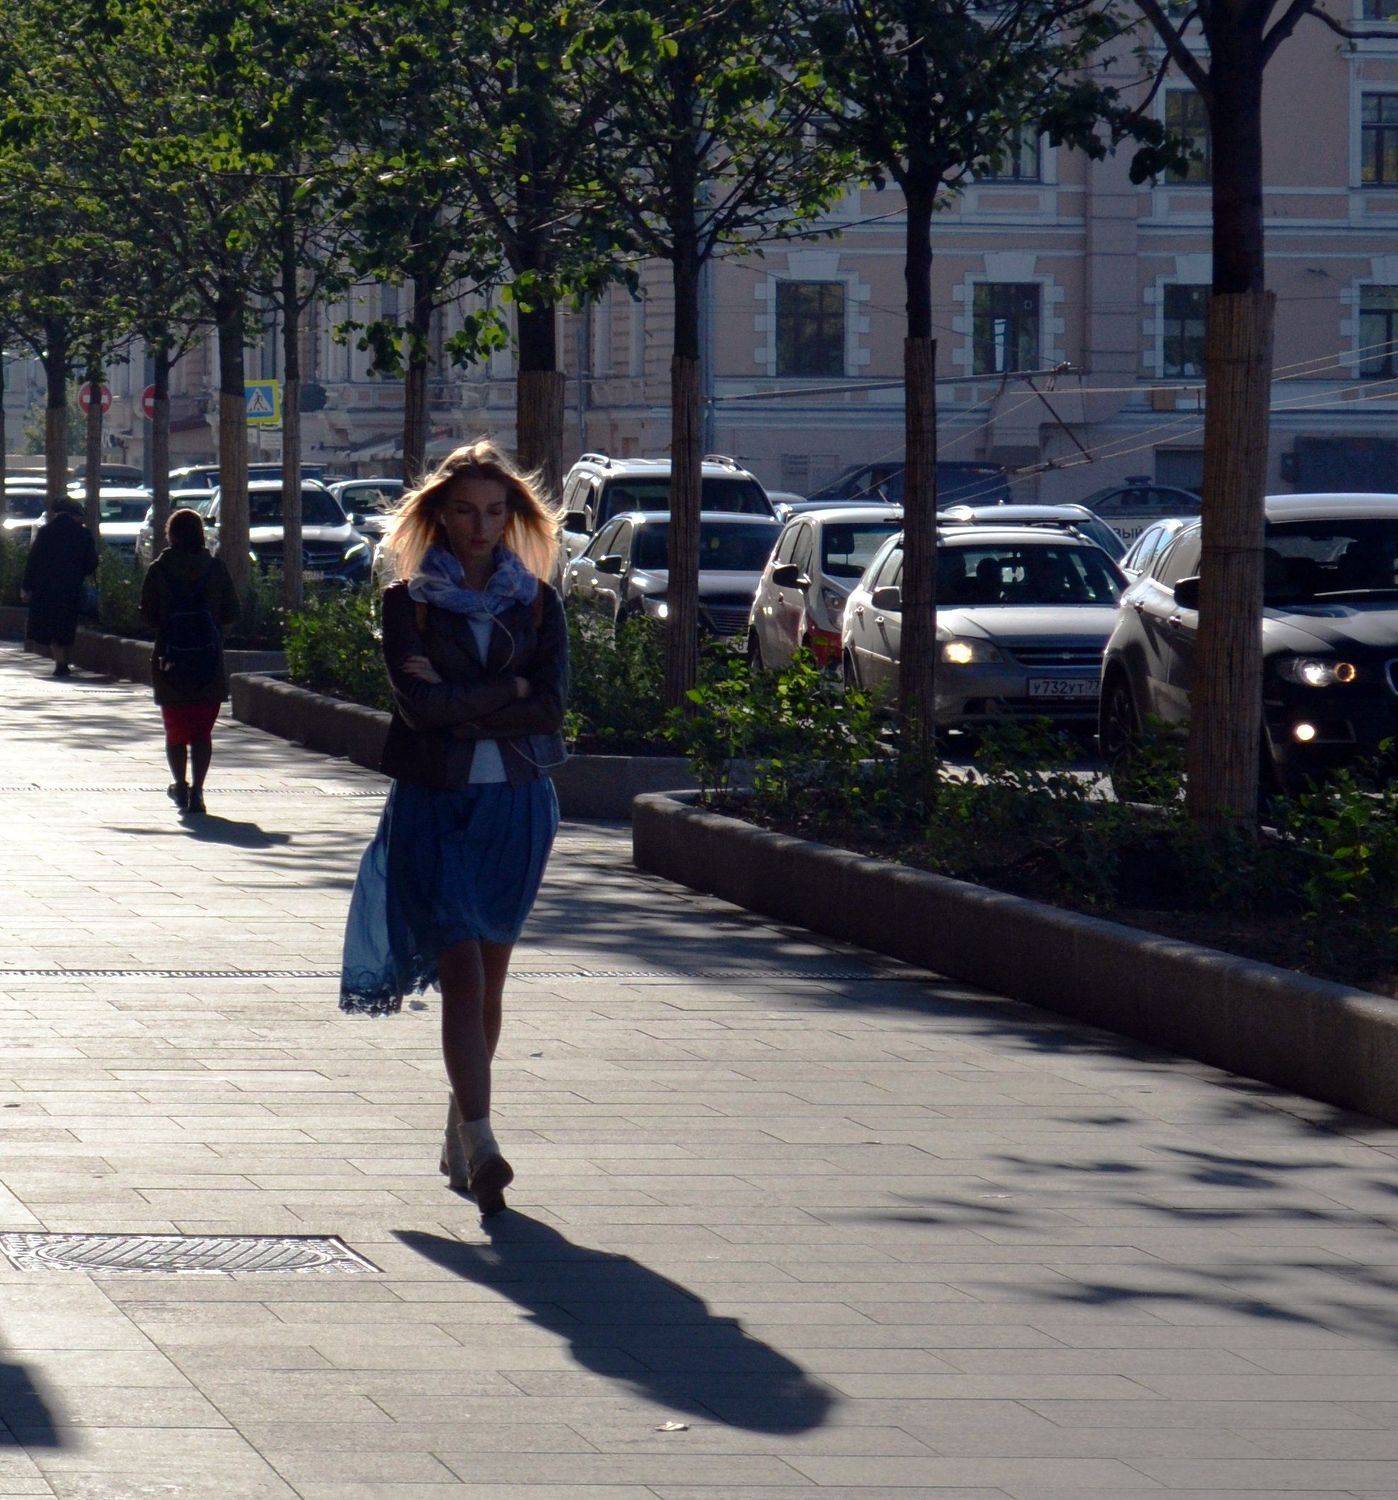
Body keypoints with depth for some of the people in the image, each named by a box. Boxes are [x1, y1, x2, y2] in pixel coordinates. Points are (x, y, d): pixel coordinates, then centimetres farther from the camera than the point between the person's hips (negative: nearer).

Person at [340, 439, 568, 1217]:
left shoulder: (538, 601, 7)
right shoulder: (408, 601, 2)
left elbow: (552, 706, -6)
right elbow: (417, 703, -12)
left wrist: (457, 704, -11)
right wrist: (509, 692, -9)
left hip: (517, 803, 2)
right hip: (434, 804, -2)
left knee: (489, 978, 8)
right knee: (462, 972, -14)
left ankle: (461, 1136, 22)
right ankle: (480, 1143, -21)